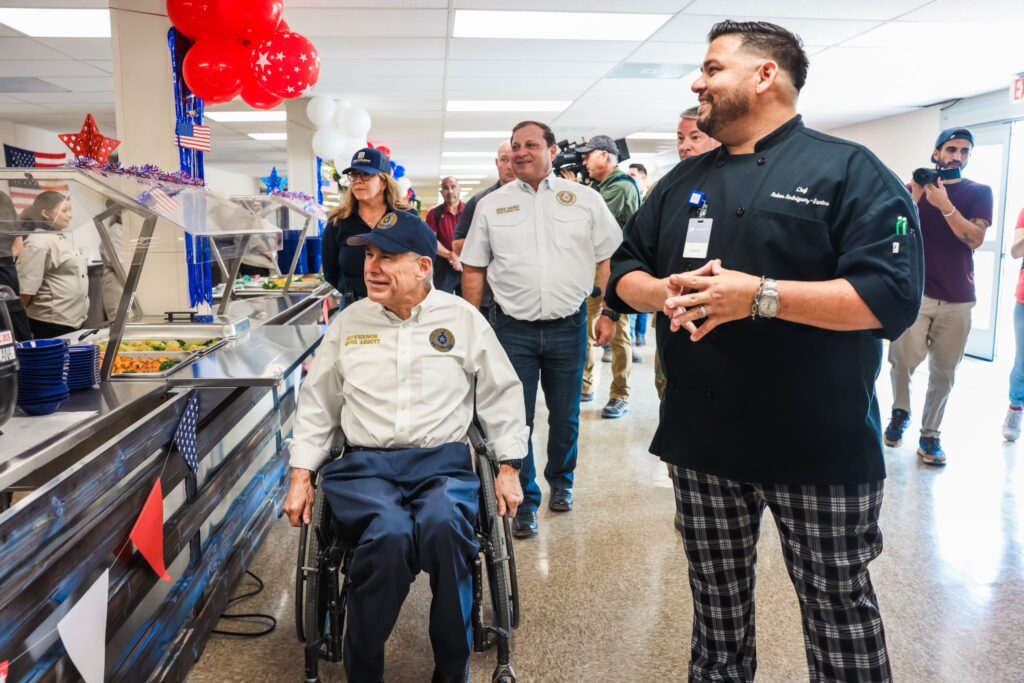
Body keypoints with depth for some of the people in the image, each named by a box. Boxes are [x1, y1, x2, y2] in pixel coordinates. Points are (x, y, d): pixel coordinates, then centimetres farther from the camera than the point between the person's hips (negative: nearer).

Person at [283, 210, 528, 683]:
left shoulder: (463, 319, 6)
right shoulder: (349, 322, 11)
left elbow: (501, 397, 11)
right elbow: (317, 404, 16)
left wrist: (509, 469, 4)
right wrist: (300, 476, 9)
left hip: (443, 460, 0)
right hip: (363, 463, 1)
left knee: (443, 525, -34)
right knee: (389, 534, -32)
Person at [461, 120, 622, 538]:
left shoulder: (585, 200, 4)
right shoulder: (491, 205, 5)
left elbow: (608, 261, 6)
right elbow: (473, 270, 7)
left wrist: (607, 315, 1)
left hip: (568, 327, 1)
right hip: (512, 328, 0)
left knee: (565, 417, 14)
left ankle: (560, 481, 38)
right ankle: (525, 502, 16)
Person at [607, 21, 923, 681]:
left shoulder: (848, 170, -5)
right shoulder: (684, 180, 12)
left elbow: (892, 297, -16)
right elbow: (624, 272, 13)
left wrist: (758, 295, -24)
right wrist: (664, 291, -10)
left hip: (818, 446, -4)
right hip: (702, 438, 5)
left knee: (838, 605, 10)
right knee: (717, 603, 17)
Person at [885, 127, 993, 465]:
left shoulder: (979, 192, 7)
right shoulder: (914, 188, 7)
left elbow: (975, 239, -8)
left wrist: (943, 203, -18)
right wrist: (916, 195, -15)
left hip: (958, 298, 1)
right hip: (914, 291, -1)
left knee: (943, 371, 2)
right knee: (904, 357, -17)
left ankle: (930, 433, 13)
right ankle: (900, 412, 8)